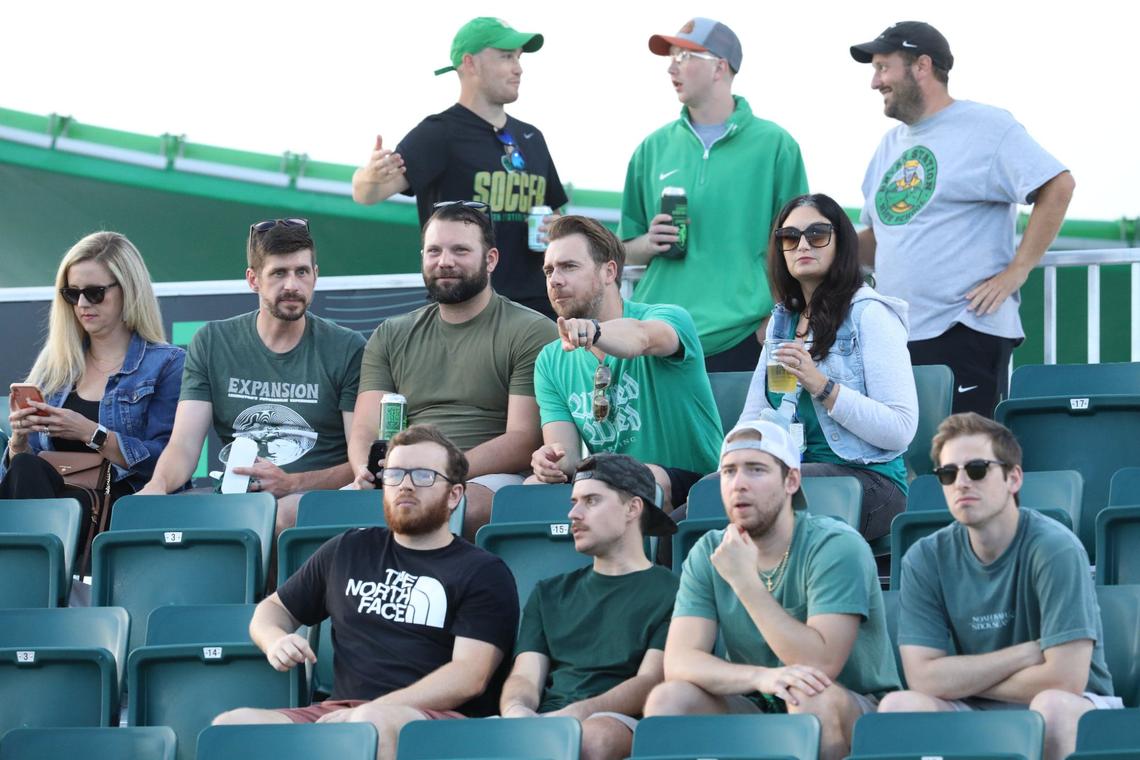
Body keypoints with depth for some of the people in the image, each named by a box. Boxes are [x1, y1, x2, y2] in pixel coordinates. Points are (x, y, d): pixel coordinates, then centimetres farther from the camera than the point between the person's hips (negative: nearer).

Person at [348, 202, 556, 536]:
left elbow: (524, 441, -5)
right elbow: (365, 432, 12)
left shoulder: (531, 332, 4)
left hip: (493, 479, -4)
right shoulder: (390, 336, 21)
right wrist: (367, 470, -14)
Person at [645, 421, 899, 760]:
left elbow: (821, 664, -26)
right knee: (668, 700, -22)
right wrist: (761, 677, -33)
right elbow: (678, 660, -13)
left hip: (854, 712, -4)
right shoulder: (708, 555, 0)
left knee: (814, 697, -37)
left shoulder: (837, 547, -15)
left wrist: (745, 581, -27)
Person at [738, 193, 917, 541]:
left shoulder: (870, 313, -2)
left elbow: (901, 429, -11)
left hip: (870, 481, -6)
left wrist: (822, 386, -20)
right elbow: (753, 418, 19)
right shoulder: (783, 320, 20)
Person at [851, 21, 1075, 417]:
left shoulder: (984, 127, -5)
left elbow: (1057, 186, -12)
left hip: (965, 337, -8)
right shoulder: (892, 143, 21)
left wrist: (1017, 271, -15)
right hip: (895, 340, 8)